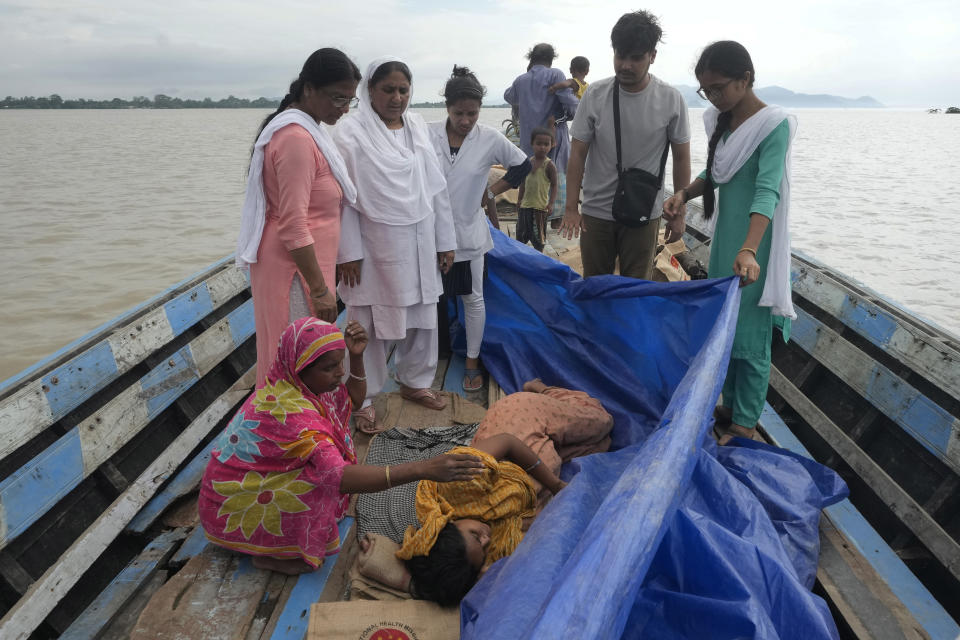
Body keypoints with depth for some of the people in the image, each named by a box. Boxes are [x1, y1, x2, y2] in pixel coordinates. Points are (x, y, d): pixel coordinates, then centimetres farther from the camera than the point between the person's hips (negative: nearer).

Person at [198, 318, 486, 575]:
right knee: (324, 477, -27)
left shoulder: (293, 382, -8)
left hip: (256, 480, 9)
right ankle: (269, 554, -6)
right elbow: (339, 476, -44)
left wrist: (356, 357, -12)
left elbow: (353, 400, 7)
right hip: (232, 507, -9)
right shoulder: (287, 410, -35)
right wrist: (422, 470, -51)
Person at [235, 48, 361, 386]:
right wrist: (320, 289, -19)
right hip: (295, 268, -10)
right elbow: (293, 227, -23)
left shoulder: (305, 129, 13)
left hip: (307, 261, 10)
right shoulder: (297, 139, -19)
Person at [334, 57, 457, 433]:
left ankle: (414, 381, 35)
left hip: (419, 244, 5)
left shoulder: (418, 128, 9)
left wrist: (445, 242, 9)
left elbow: (436, 188, 10)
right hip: (375, 246, -5)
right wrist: (348, 253, -13)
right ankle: (364, 399, 19)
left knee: (422, 317, 14)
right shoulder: (351, 132, -7)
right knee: (369, 325, 4)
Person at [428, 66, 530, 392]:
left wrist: (493, 191, 3)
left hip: (467, 232, 0)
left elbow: (522, 165, 7)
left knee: (472, 297, 9)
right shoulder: (427, 135, -9)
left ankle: (472, 361, 23)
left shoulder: (490, 139, -8)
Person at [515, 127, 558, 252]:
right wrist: (519, 199, 14)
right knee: (520, 234, 14)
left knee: (538, 237, 5)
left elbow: (554, 185, -8)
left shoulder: (549, 165, -10)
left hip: (540, 206, -5)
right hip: (525, 205, 6)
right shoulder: (528, 162, 6)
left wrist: (551, 203, -16)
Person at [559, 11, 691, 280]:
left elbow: (681, 158, 1)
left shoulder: (671, 100, -7)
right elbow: (578, 153, -3)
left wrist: (678, 213, 2)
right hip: (596, 210, 1)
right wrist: (571, 207, -8)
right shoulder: (595, 94, -6)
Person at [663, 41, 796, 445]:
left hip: (752, 248, -8)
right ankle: (730, 407, 32)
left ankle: (745, 426, 14)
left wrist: (748, 250, -41)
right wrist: (685, 193, -5)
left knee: (750, 338, 1)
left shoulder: (774, 125, -17)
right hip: (724, 238, 8)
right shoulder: (721, 121, 6)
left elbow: (767, 192, -28)